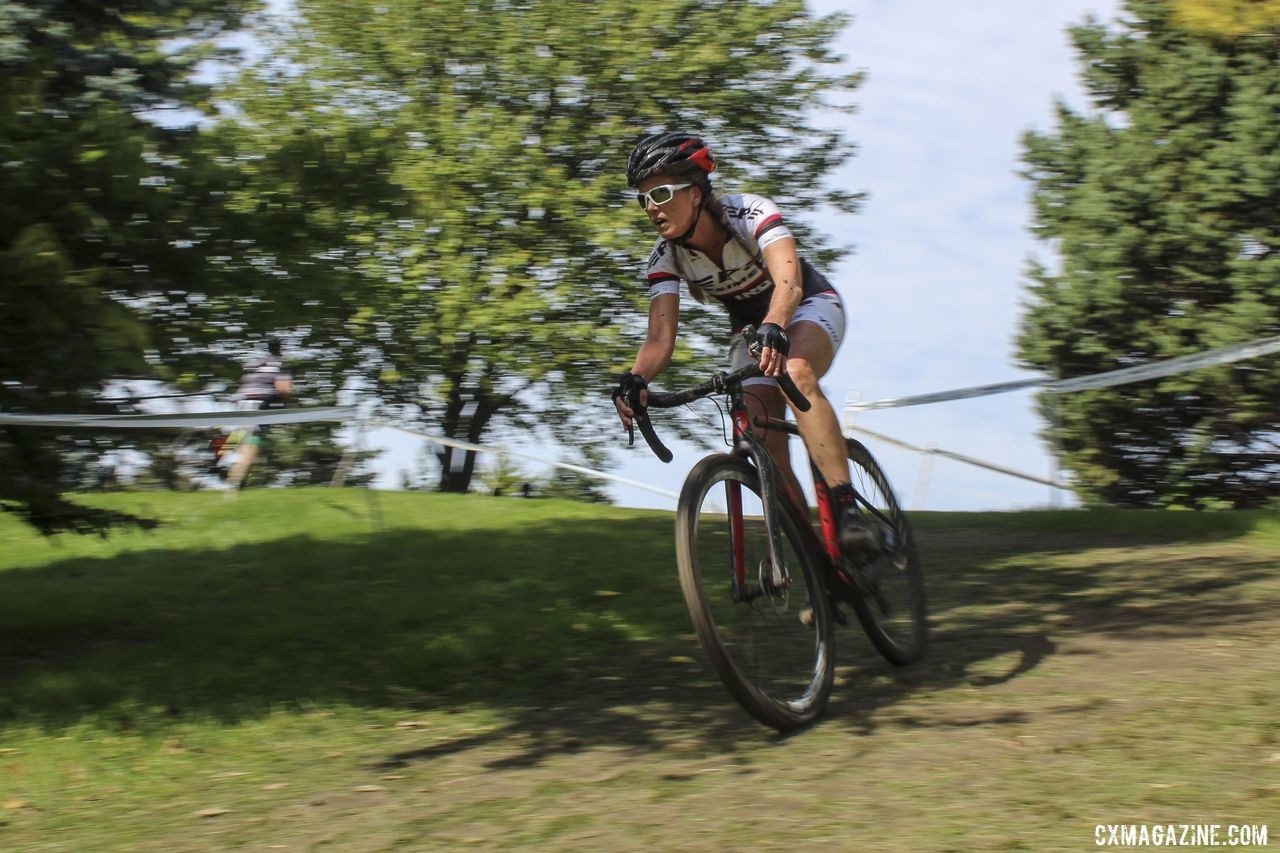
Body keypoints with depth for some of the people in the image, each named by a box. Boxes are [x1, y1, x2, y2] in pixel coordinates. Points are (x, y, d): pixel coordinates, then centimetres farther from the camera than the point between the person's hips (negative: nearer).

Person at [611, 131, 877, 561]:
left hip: (810, 306, -5)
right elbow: (660, 336, -26)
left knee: (794, 372, -38)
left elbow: (788, 281, -45)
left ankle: (847, 510, -41)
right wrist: (635, 380, -47)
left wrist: (774, 330, -65)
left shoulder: (749, 212, -30)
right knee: (765, 445, -14)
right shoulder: (665, 258, -17)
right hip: (750, 328, 5)